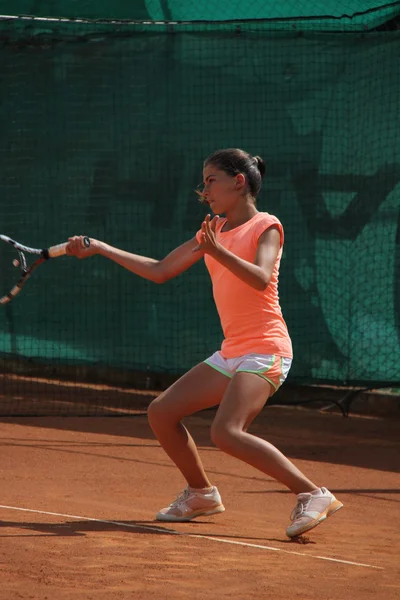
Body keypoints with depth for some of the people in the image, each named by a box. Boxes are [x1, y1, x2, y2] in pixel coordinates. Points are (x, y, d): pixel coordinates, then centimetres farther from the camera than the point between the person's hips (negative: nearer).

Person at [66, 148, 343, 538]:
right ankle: (201, 494, 25)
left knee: (226, 433, -27)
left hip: (264, 351, -8)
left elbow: (261, 278, -24)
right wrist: (99, 248, 19)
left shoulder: (266, 227, -5)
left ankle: (313, 495, -24)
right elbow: (160, 271, 22)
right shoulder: (213, 230, 17)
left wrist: (219, 252, -37)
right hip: (230, 354, 8)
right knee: (161, 413, 7)